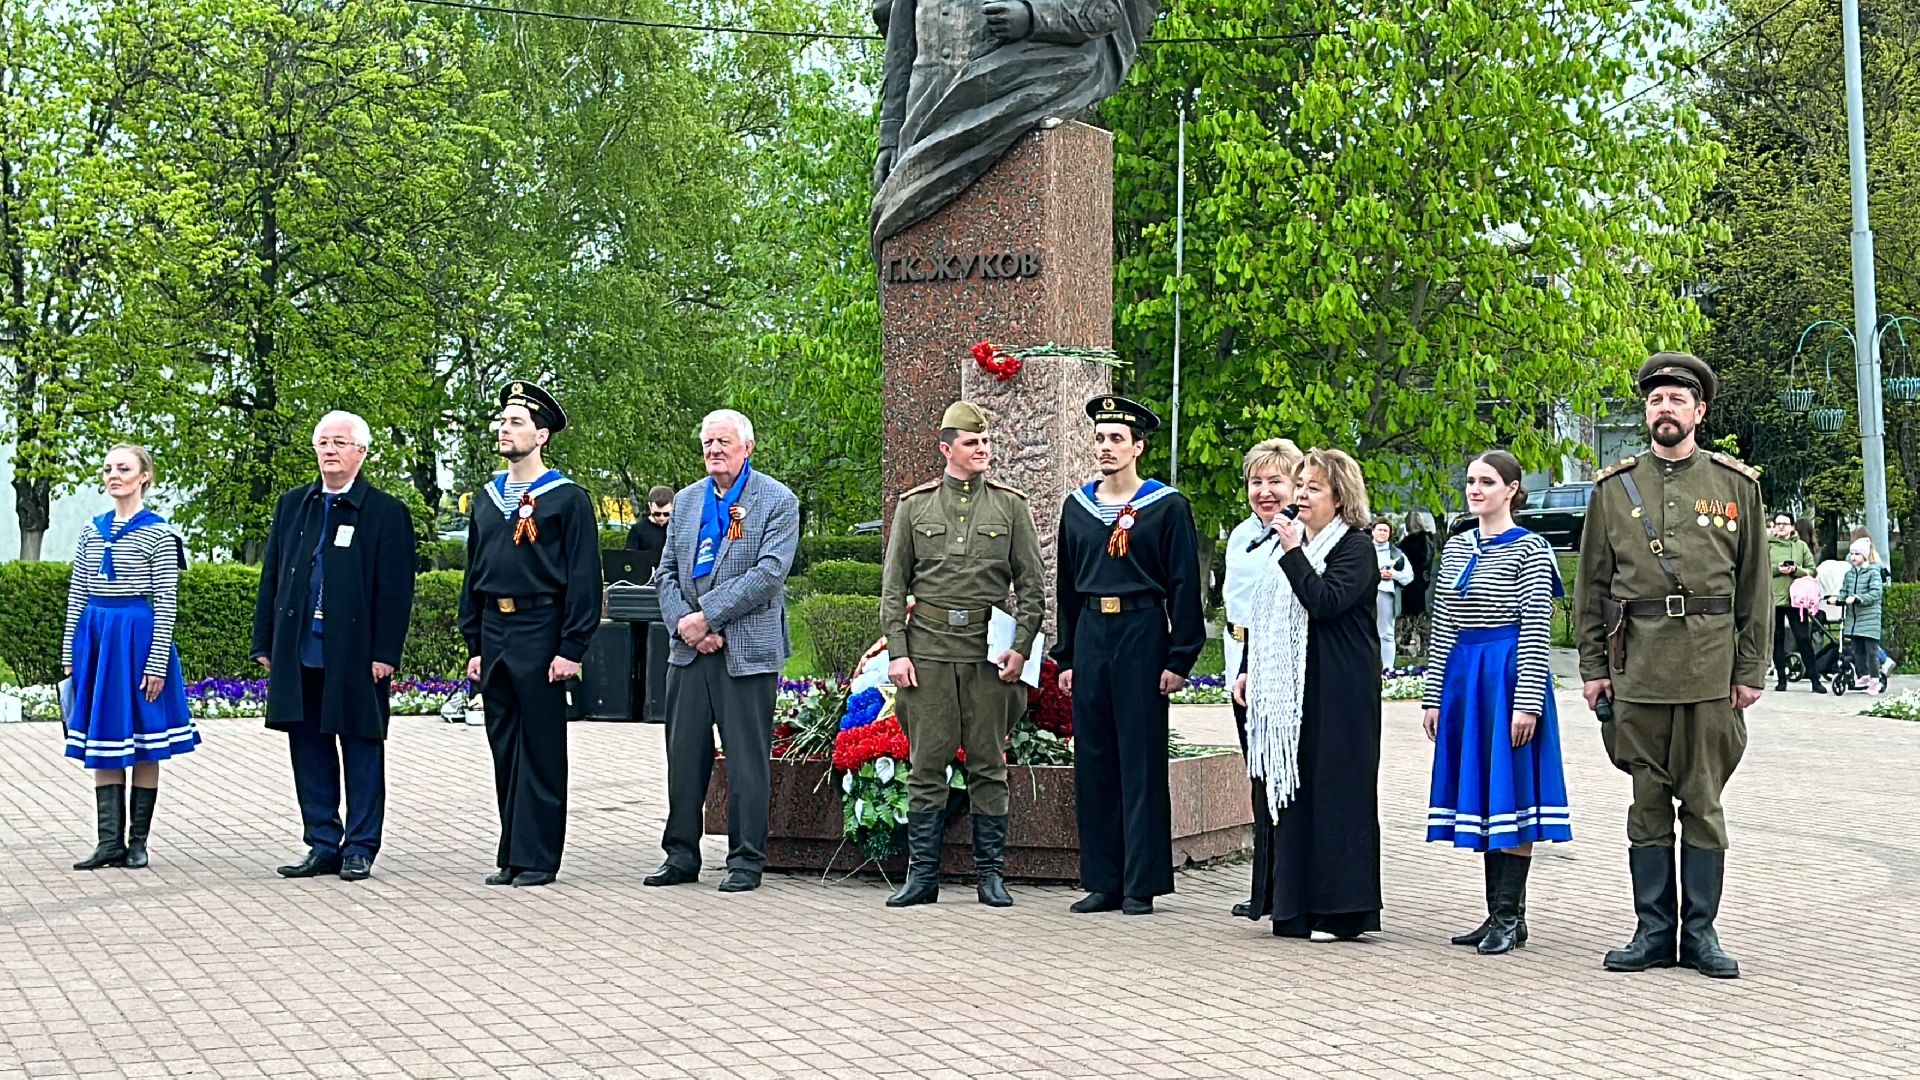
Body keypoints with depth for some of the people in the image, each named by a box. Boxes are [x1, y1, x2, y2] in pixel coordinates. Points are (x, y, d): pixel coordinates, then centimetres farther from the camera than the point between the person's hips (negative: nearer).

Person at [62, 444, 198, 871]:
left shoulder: (159, 533, -5)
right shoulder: (92, 531, 10)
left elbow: (166, 602, -7)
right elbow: (77, 594, 13)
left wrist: (157, 663, -11)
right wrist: (69, 653, 9)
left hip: (138, 637, -5)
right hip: (95, 637, 5)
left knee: (142, 742, 2)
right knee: (103, 742, 5)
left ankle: (138, 841, 9)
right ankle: (110, 841, 9)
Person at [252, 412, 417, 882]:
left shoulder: (386, 512, -2)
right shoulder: (292, 505, 13)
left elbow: (395, 590, -6)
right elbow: (271, 577, 14)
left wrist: (384, 653, -11)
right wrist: (265, 643, 9)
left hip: (356, 656, -5)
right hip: (300, 654, 5)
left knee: (361, 750, 3)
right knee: (309, 751, 9)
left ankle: (360, 848, 11)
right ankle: (323, 846, 17)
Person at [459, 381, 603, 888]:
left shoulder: (568, 499, -4)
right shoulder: (487, 499, 14)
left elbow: (584, 579, -7)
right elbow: (473, 575, 18)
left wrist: (572, 650, -13)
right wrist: (475, 645, 13)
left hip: (540, 634, -6)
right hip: (494, 635, 6)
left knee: (541, 751, -1)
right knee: (504, 751, 9)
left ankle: (537, 860, 4)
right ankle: (511, 857, 16)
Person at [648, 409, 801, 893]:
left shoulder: (777, 501, -3)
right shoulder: (686, 500, 15)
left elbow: (769, 573, -13)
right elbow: (667, 572, 12)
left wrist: (708, 616, -15)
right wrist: (685, 624, -7)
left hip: (747, 649, -5)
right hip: (688, 650, 5)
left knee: (747, 759, -1)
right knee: (684, 756, 9)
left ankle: (746, 861, 8)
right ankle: (681, 855, 18)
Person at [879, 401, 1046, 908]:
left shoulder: (1011, 505, 6)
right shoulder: (914, 505, 7)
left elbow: (1033, 585, 6)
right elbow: (893, 586, 7)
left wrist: (1021, 647, -5)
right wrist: (898, 652, -2)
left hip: (989, 650, 0)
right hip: (928, 649, 0)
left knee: (989, 766, 4)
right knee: (927, 764, 1)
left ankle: (990, 873, 12)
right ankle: (922, 874, 8)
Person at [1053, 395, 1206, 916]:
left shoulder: (1167, 506, -2)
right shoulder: (1077, 507, 11)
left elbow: (1184, 586, -4)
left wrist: (1179, 659, -9)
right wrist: (1065, 657, 11)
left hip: (1142, 637, -5)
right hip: (1090, 635, 5)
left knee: (1141, 762, -1)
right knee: (1093, 762, 6)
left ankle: (1141, 884, 5)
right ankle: (1103, 881, 14)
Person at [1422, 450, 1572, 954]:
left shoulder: (1530, 549, -5)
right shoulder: (1456, 547, 13)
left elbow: (1536, 630, -10)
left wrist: (1527, 703, -15)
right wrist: (1434, 695, 11)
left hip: (1509, 674, -7)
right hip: (1463, 675, 7)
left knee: (1510, 793, -3)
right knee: (1480, 794, 8)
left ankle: (1510, 915, 2)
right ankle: (1496, 913, 14)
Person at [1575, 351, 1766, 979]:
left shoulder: (1736, 484, 6)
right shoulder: (1614, 488, 8)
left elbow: (1755, 584, 6)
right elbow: (1591, 585, 9)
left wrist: (1751, 670, 0)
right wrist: (1592, 667, 4)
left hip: (1711, 668, -1)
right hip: (1638, 667, 1)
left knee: (1703, 802, 4)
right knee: (1648, 802, 6)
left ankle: (1700, 932, 12)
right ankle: (1654, 931, 13)